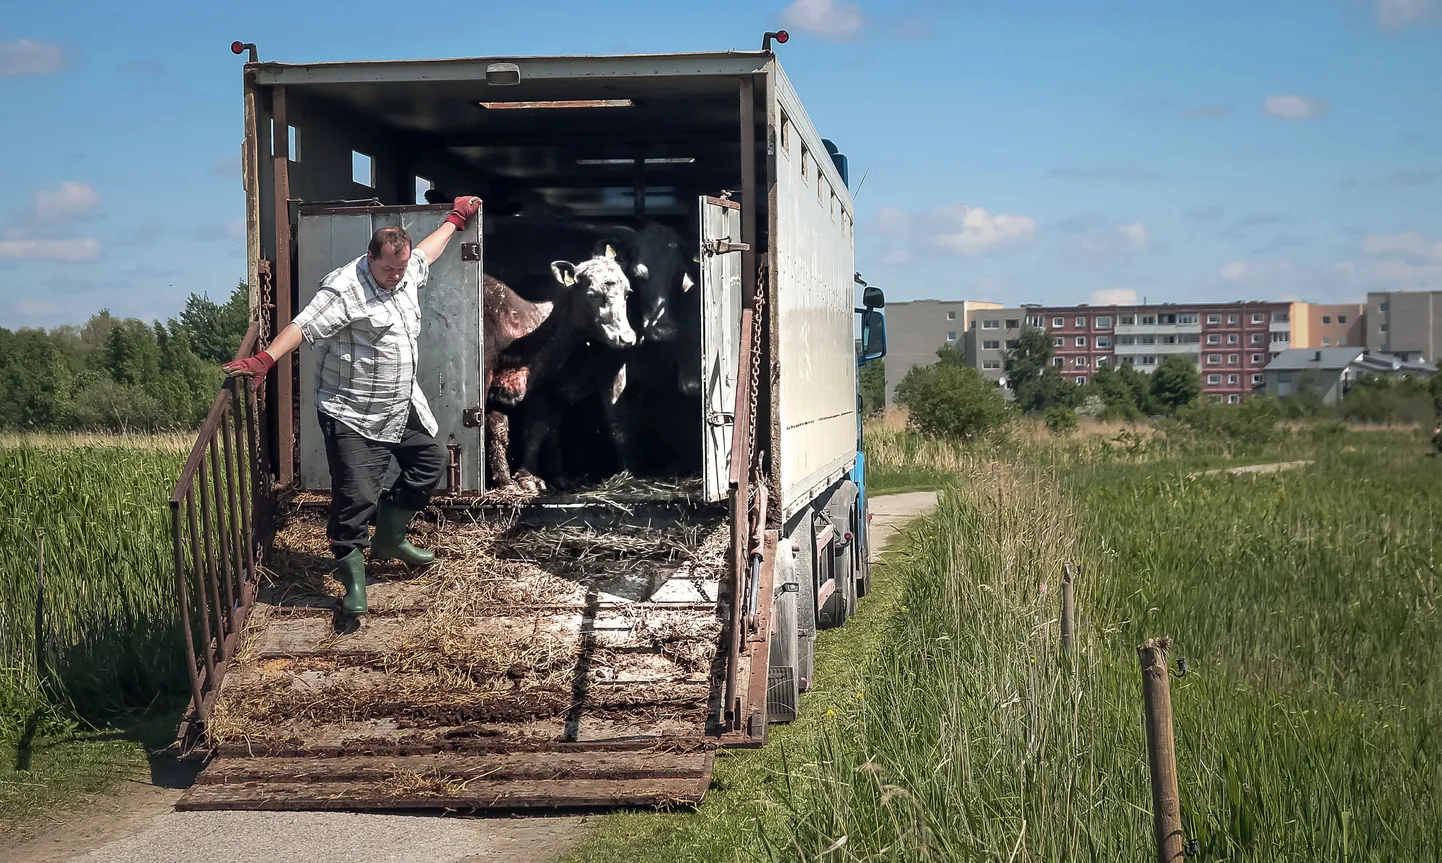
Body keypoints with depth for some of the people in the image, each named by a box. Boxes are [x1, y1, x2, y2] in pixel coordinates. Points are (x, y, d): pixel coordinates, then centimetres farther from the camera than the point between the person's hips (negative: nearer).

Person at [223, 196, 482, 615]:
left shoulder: (406, 271, 4)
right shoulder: (345, 290, -22)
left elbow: (426, 250, 26)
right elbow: (303, 326, -31)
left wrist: (455, 219, 37)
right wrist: (264, 360, -43)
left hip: (403, 407, 9)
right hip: (353, 416, -9)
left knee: (431, 460, 19)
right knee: (356, 497, -10)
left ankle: (388, 539, 34)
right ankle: (352, 575, 5)